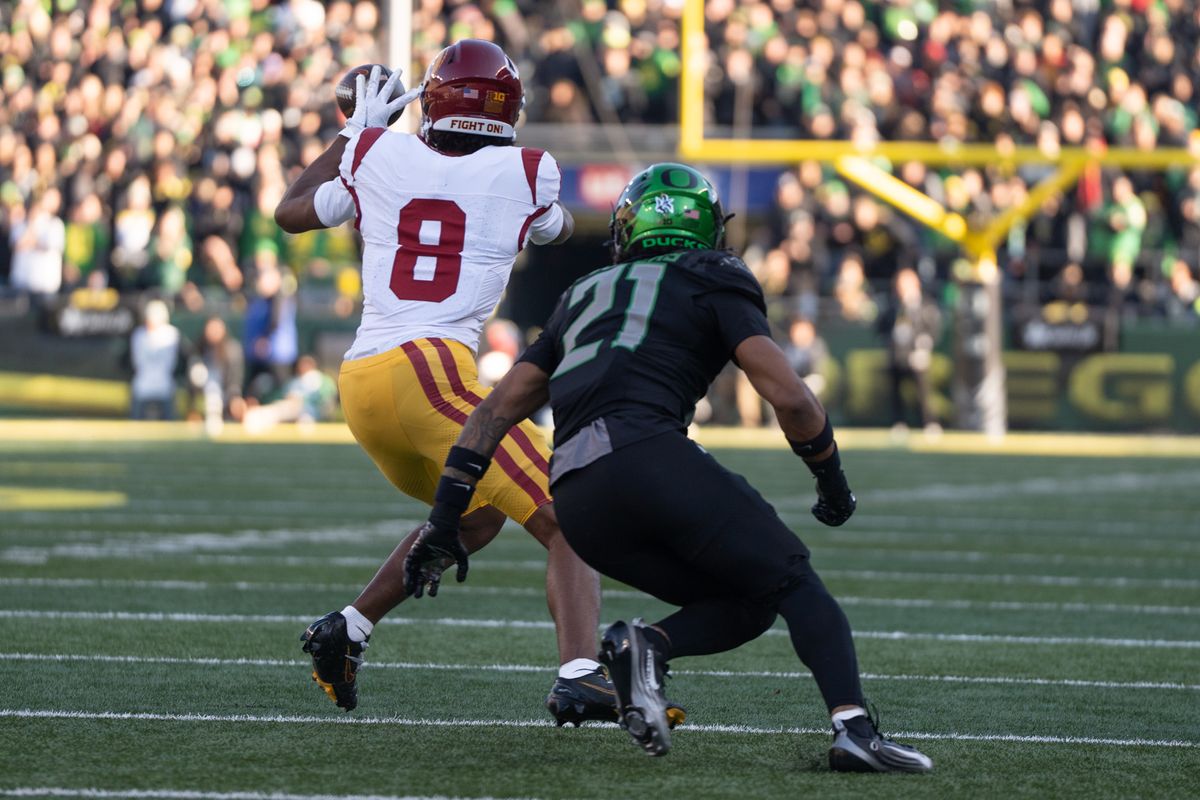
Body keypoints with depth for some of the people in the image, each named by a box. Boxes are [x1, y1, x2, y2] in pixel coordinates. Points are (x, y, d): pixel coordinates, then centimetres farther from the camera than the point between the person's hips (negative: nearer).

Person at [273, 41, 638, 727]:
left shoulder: (378, 156, 11)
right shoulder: (522, 175, 4)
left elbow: (291, 213, 30)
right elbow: (561, 231, 30)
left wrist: (354, 132, 39)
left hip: (359, 386, 6)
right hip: (429, 371, -6)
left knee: (476, 516, 28)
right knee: (567, 523, -7)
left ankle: (346, 630, 27)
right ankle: (581, 675, -28)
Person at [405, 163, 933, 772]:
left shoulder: (586, 294, 32)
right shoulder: (713, 282, 16)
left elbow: (500, 406, 25)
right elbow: (789, 398, 4)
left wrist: (445, 515, 24)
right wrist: (832, 478, 20)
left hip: (575, 502, 5)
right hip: (644, 453, -5)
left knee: (744, 605, 15)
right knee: (791, 583, 2)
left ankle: (641, 646, -13)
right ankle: (854, 728, -20)